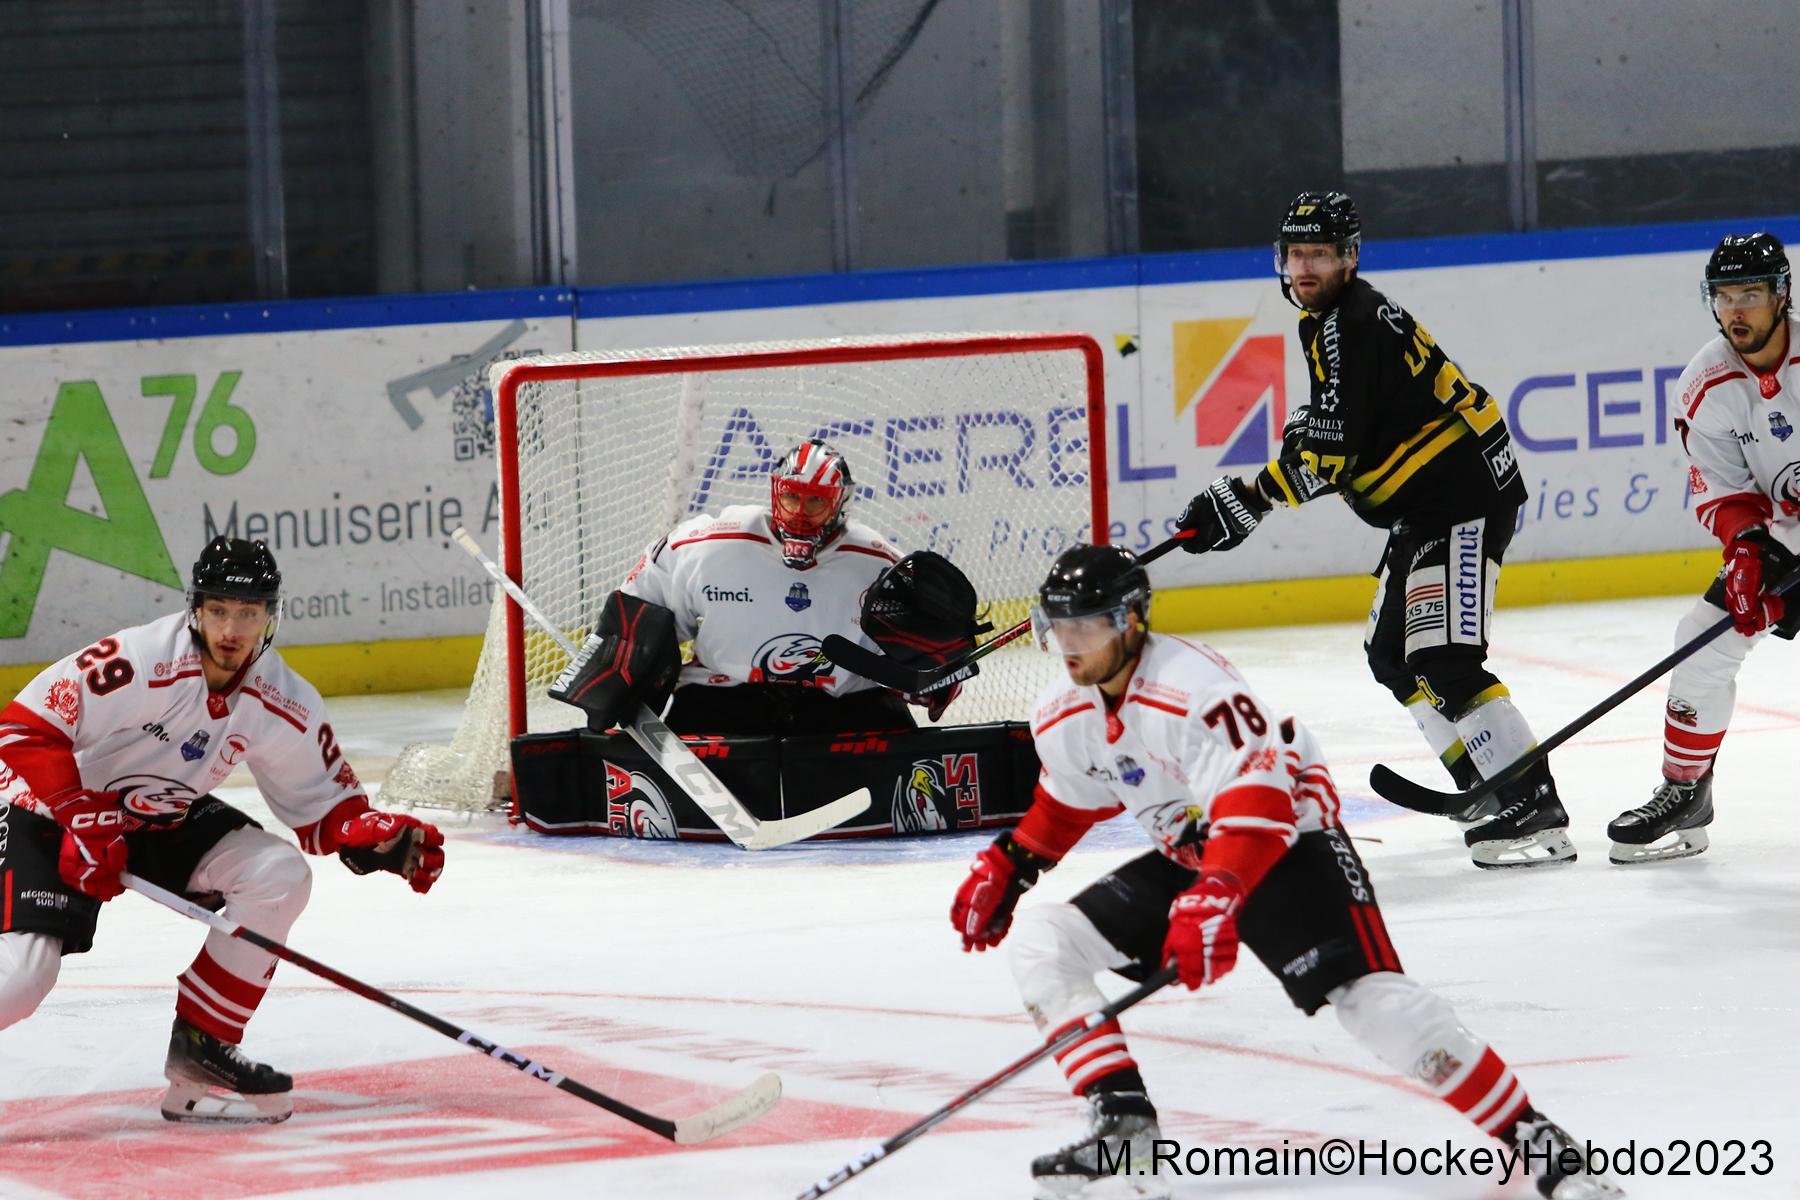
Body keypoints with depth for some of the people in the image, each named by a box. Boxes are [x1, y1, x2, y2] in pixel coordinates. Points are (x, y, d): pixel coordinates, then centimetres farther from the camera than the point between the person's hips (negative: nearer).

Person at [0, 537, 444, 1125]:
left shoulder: (286, 706, -9)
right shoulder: (138, 662, -29)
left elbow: (323, 808, 2)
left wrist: (383, 836, -17)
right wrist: (83, 821, -31)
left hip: (168, 822, 6)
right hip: (53, 811, -6)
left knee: (280, 875, -12)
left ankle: (198, 1049, 0)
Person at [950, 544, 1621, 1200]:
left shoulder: (1190, 688, -28)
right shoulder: (1063, 717, -1)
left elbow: (1256, 796, -38)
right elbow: (1069, 799, 22)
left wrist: (1216, 897, -49)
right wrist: (1009, 864, 17)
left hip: (1288, 839, -8)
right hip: (1186, 858, 8)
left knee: (1369, 997, -26)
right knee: (1038, 945, -7)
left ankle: (1537, 1142, -19)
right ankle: (1125, 1131, -13)